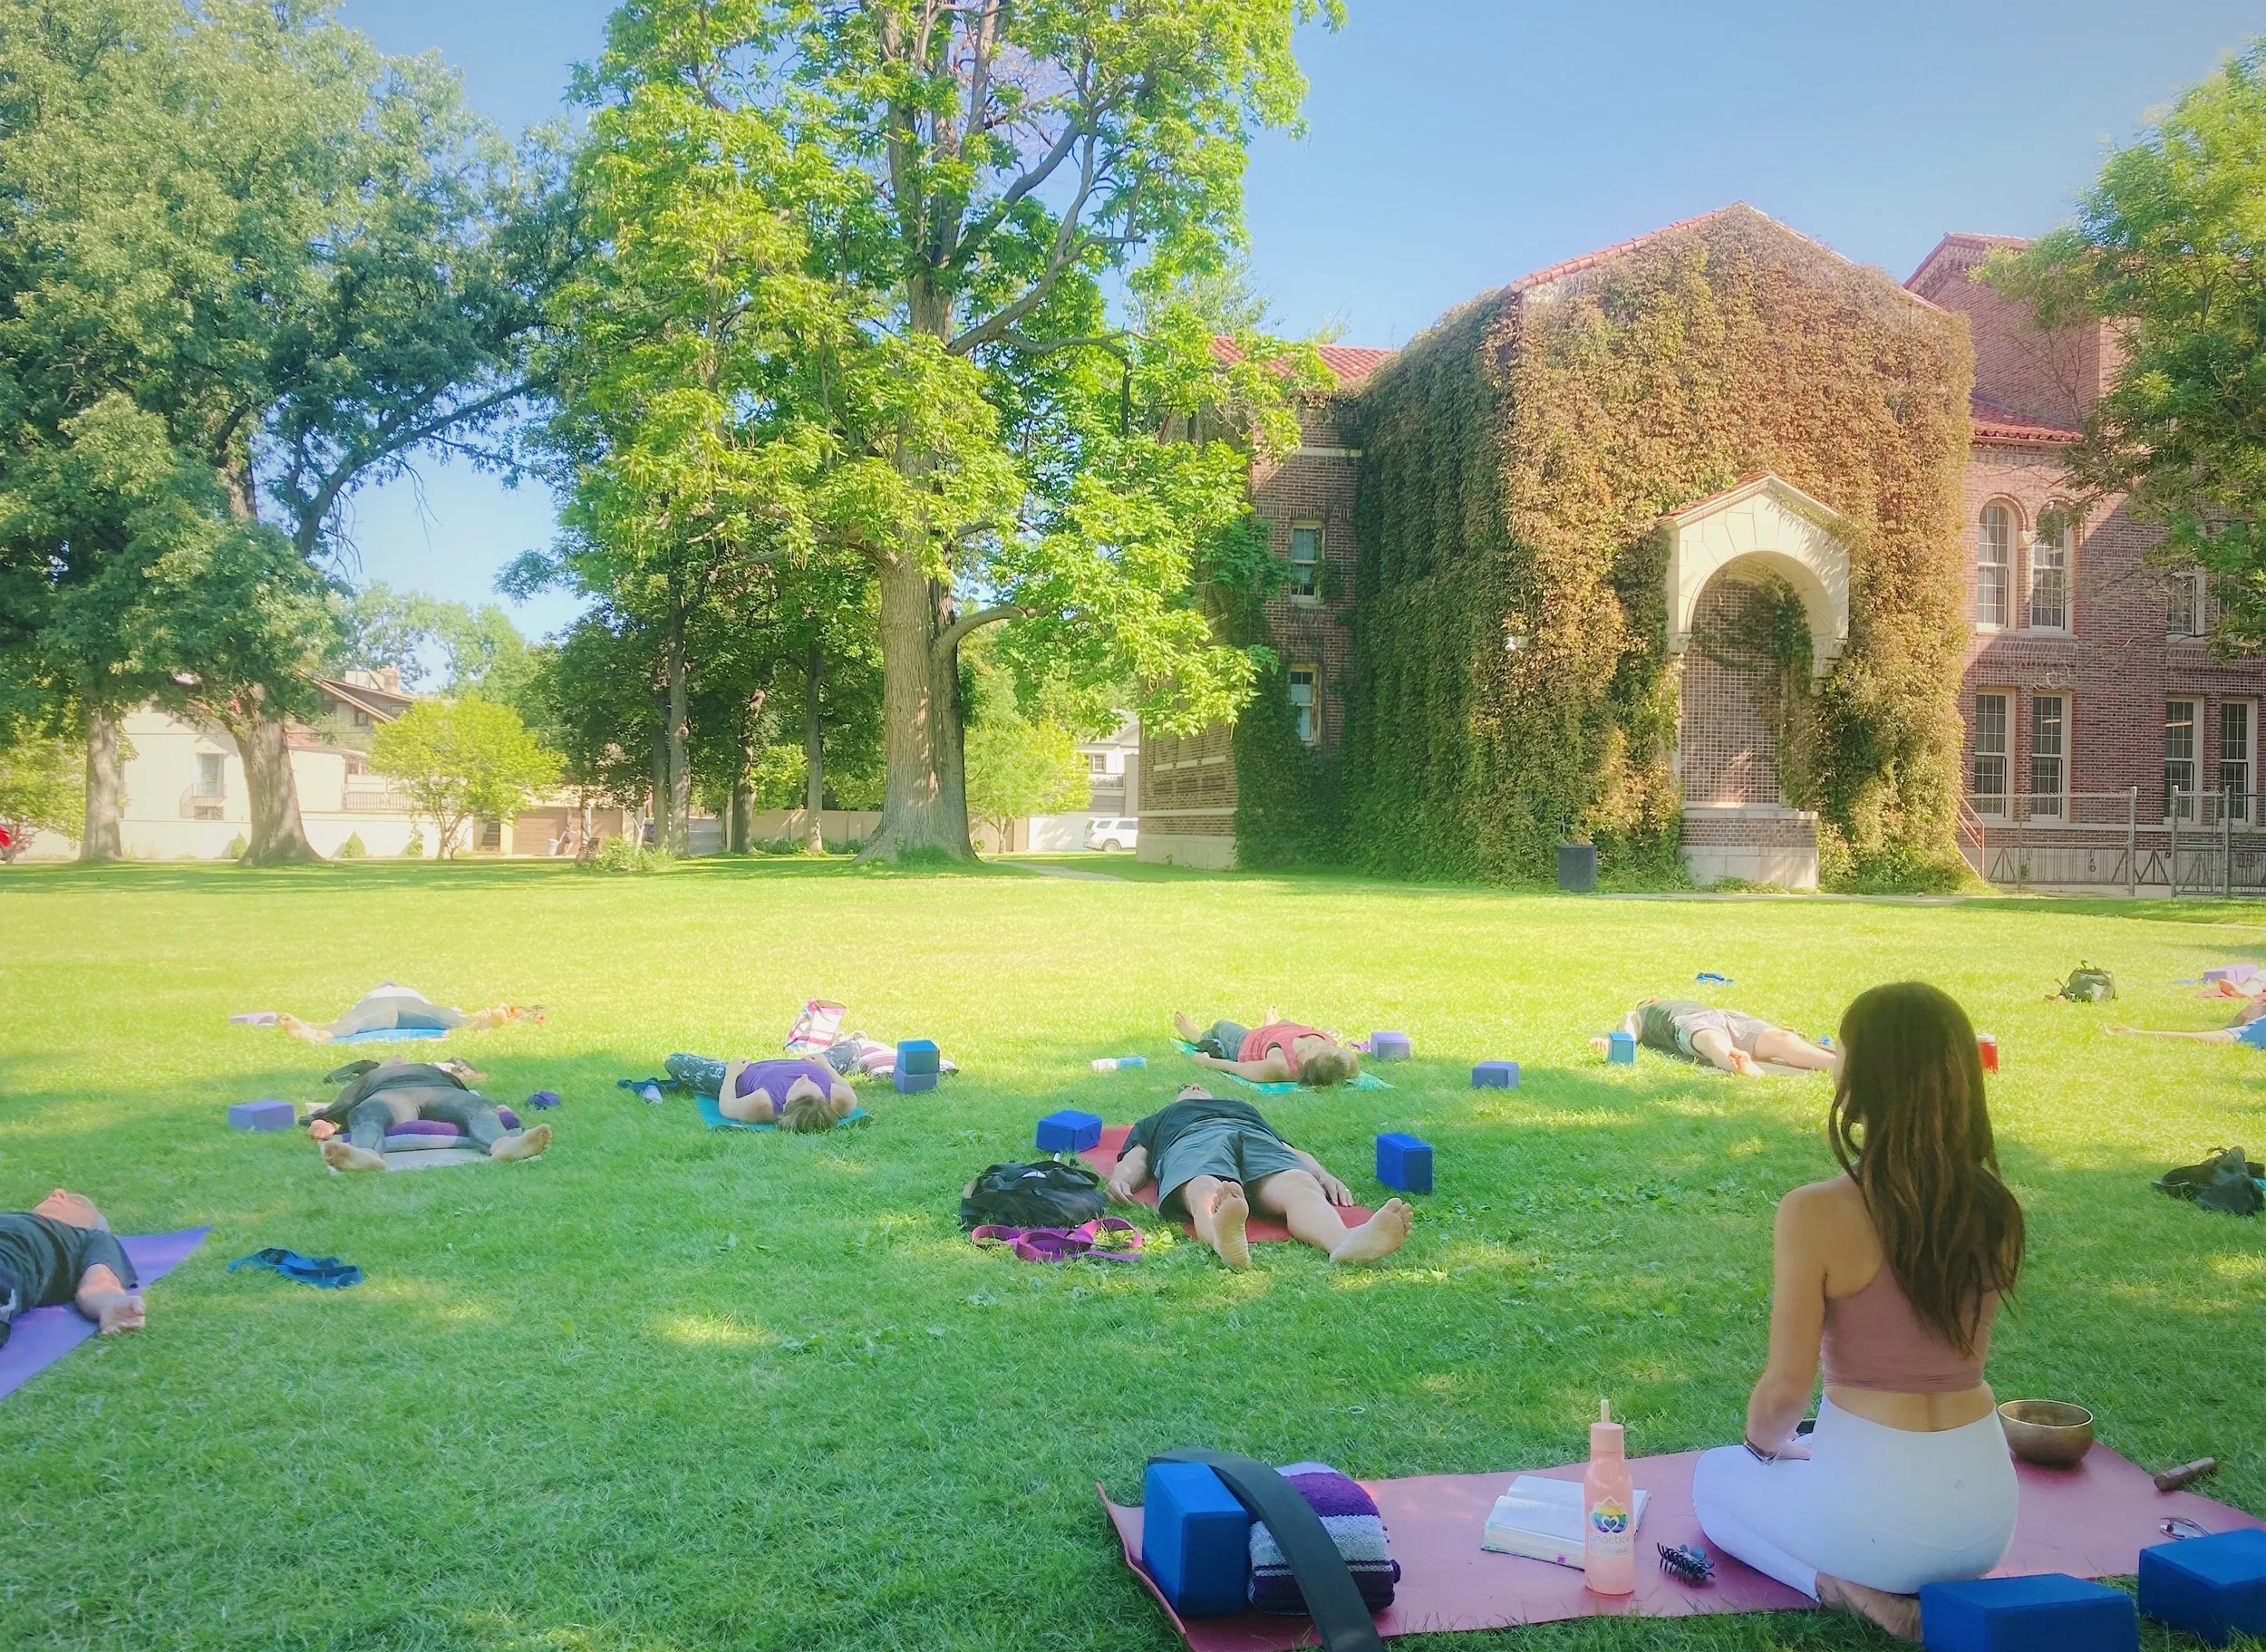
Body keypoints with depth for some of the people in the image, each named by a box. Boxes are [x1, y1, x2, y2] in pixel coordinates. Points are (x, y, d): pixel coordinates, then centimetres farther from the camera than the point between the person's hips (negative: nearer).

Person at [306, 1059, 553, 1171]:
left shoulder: (431, 1071, 47)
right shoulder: (369, 1078, 45)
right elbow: (338, 1108, 25)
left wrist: (495, 1108, 5)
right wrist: (322, 1122, -1)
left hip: (438, 1090, 1)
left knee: (476, 1107, -33)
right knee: (366, 1115, -38)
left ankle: (502, 1144, -66)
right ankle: (366, 1155, -73)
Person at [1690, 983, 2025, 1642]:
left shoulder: (1816, 1212, -20)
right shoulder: (1995, 1211, -3)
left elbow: (1786, 1386, -15)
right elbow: (1959, 1359, 9)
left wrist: (1762, 1444, 8)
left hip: (1874, 1504, -6)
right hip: (1986, 1509, 6)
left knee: (1714, 1481, 26)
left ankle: (1844, 1587, 1)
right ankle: (1943, 1587, 12)